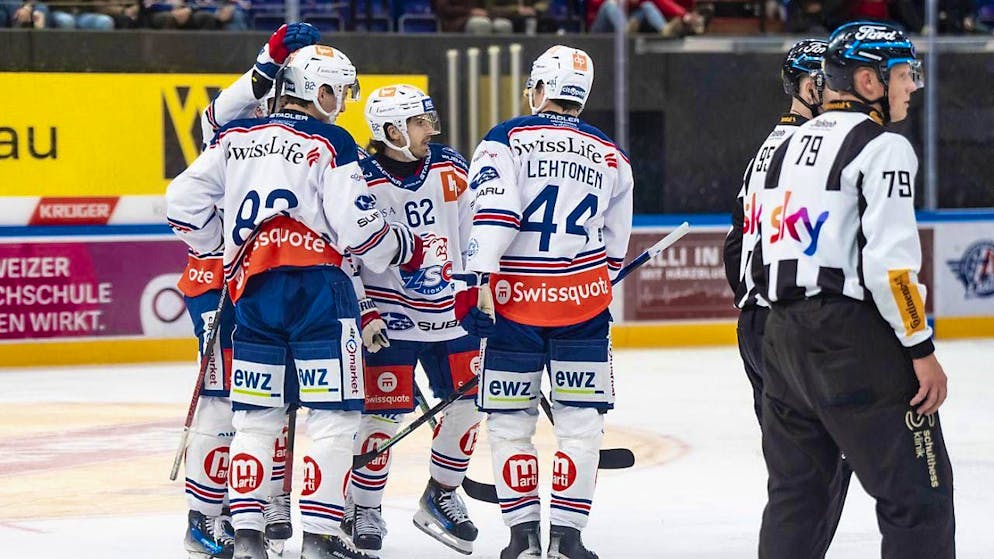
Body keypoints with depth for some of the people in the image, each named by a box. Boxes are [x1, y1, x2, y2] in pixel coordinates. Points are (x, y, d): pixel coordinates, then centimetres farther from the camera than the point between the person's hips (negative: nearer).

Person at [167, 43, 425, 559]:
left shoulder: (235, 137, 13)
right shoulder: (331, 143, -3)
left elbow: (183, 203, 12)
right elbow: (357, 227, -9)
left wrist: (220, 246, 27)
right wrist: (405, 247, 8)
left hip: (252, 289, 5)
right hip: (316, 284, -5)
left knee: (256, 416, 12)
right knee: (333, 416, 0)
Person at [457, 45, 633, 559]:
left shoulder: (505, 140, -1)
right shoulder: (611, 158, 12)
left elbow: (493, 212, -14)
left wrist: (479, 280, -16)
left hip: (514, 304, -2)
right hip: (583, 303, 2)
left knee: (509, 421, 8)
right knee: (580, 421, 6)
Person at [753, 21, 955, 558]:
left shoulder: (790, 147, 16)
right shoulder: (882, 148, -10)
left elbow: (762, 254, 18)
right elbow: (889, 262, -18)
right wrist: (922, 349, -13)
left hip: (785, 335, 9)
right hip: (856, 339, -9)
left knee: (795, 492, 15)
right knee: (918, 495, -5)